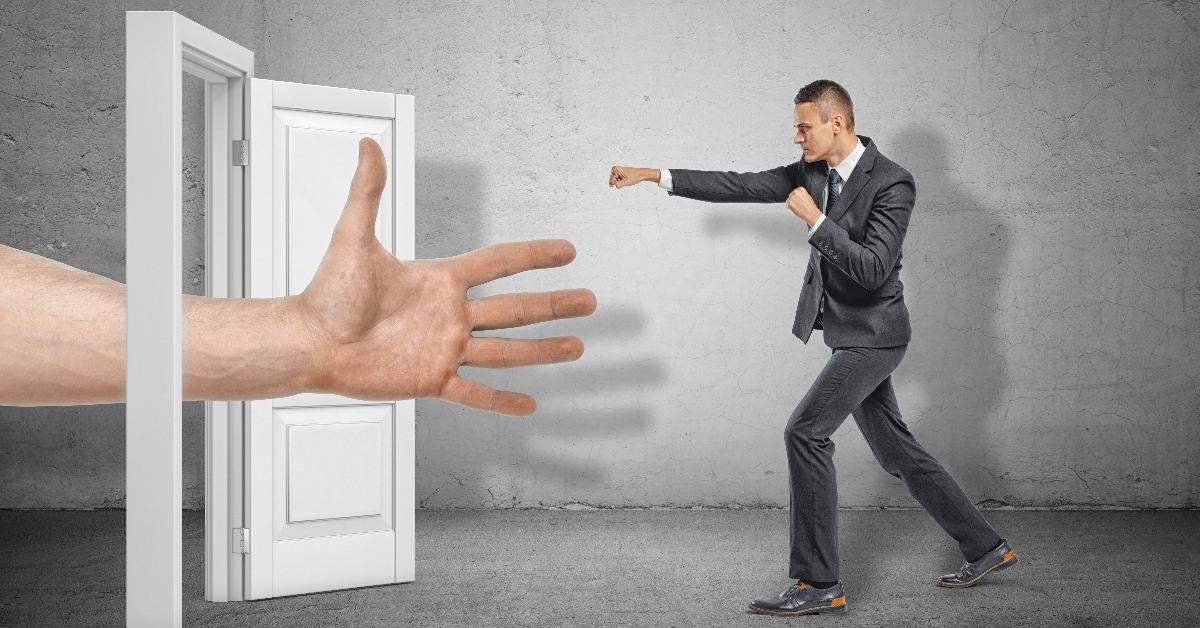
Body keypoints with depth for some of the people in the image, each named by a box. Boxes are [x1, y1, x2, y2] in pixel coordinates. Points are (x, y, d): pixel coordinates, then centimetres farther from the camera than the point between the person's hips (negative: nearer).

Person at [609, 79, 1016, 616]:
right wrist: (655, 175, 5)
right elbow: (741, 186, 6)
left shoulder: (892, 184, -18)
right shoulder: (812, 170, 5)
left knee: (806, 433, -17)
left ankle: (819, 583, -11)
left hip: (872, 334, -8)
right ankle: (985, 547, 27)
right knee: (895, 450, 14)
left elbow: (873, 270, -25)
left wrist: (815, 220, -26)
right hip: (848, 334, 8)